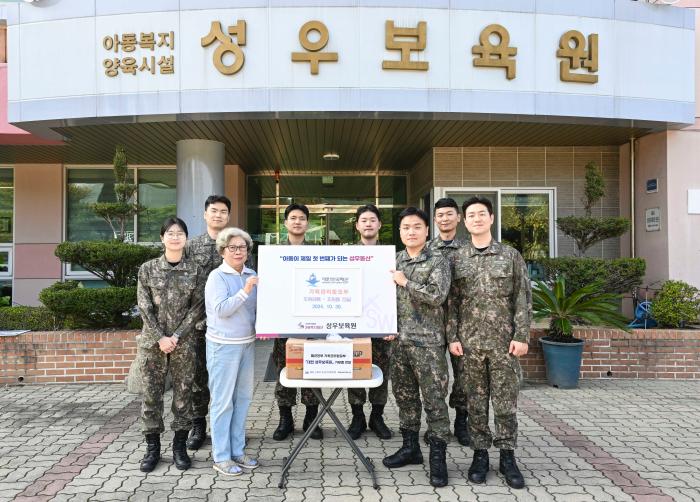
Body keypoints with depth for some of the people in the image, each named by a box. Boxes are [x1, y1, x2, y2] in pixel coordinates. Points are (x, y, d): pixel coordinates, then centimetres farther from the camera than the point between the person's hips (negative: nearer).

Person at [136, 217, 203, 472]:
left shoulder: (194, 270, 1)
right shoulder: (147, 269, 1)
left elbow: (197, 306, -2)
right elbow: (145, 307, -3)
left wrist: (176, 336, -10)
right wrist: (160, 338, -11)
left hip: (183, 342, 0)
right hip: (152, 341, 0)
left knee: (183, 393, 5)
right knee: (151, 393, 6)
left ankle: (180, 446, 19)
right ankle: (152, 447, 20)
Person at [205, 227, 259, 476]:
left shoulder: (251, 275, 7)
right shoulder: (217, 276, -10)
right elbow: (221, 310, -19)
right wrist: (244, 291, -26)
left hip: (247, 343, 6)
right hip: (224, 345, -6)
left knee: (243, 397, 13)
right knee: (223, 400, 1)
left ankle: (237, 451, 26)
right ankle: (221, 457, 13)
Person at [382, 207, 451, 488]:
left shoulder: (437, 262, -4)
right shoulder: (394, 261, 11)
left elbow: (437, 296, -17)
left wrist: (405, 282, -14)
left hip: (428, 341, -5)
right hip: (399, 339, 6)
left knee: (434, 399, -1)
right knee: (404, 395, 14)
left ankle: (438, 457, 9)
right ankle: (410, 447, 28)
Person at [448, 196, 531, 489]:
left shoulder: (511, 255, 2)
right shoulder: (456, 259, 4)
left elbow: (523, 299, 1)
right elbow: (451, 302, 4)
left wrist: (521, 336, -6)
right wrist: (452, 337, -3)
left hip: (504, 341, -1)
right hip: (470, 341, 1)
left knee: (505, 401, 5)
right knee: (476, 401, 8)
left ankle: (507, 456, 19)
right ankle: (480, 454, 21)